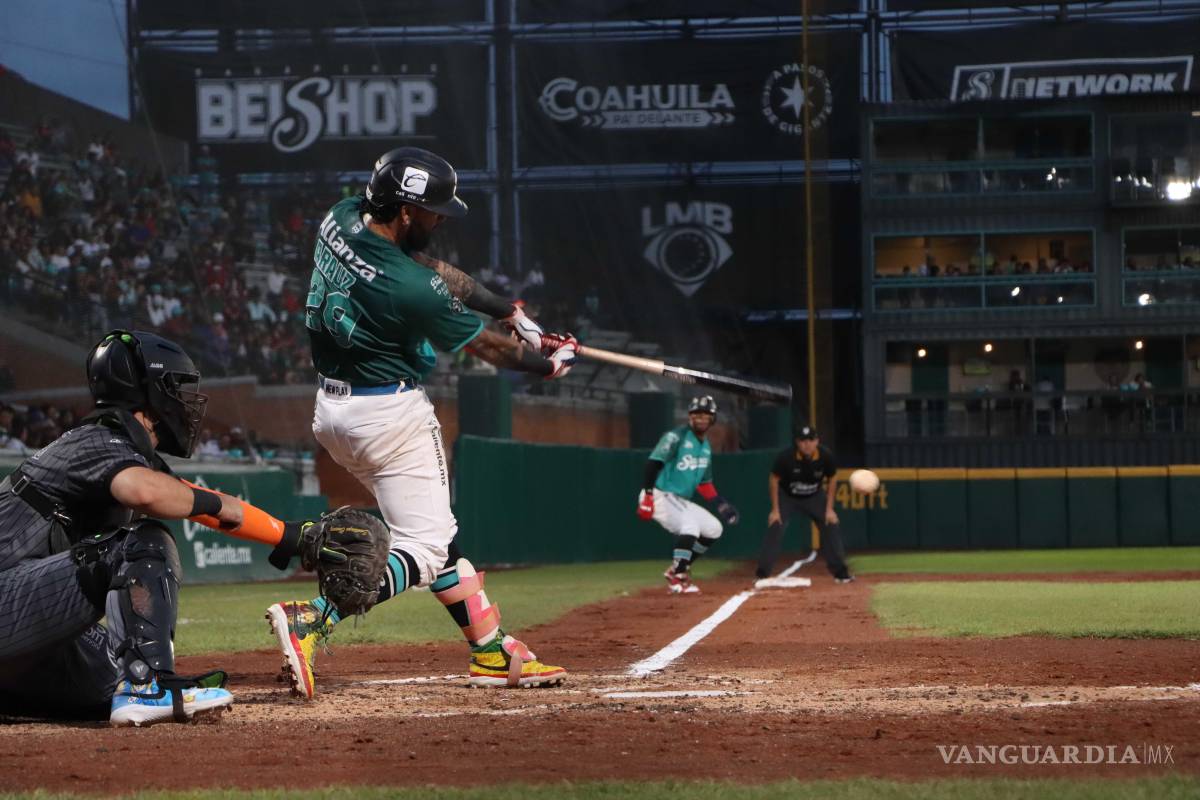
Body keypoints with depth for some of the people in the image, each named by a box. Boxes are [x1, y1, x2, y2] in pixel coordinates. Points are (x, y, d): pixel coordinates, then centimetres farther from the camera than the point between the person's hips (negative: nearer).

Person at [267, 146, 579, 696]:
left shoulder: (341, 219, -3)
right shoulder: (410, 288, -26)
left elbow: (433, 269, 10)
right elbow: (487, 347, -10)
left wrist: (513, 312, 11)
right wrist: (549, 364, 8)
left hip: (331, 412, 9)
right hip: (390, 417, -9)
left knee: (434, 531, 16)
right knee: (423, 550, -4)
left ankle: (492, 652, 20)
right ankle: (311, 620, -22)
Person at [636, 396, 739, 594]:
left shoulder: (706, 447, 13)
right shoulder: (677, 437, -14)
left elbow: (704, 481, 22)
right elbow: (653, 464, -23)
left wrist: (720, 502, 9)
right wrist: (647, 495, -32)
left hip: (681, 501, 9)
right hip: (660, 496, -9)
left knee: (713, 529, 8)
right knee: (691, 524, -30)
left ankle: (677, 569, 14)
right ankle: (677, 579, -22)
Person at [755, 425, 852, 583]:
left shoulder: (826, 457, -24)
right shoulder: (786, 457, -30)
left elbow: (832, 479, -5)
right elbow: (774, 480, -15)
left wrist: (829, 509, -6)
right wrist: (775, 510, -14)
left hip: (815, 497, 2)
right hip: (787, 497, -2)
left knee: (831, 526, -4)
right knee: (775, 529, -16)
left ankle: (840, 571, 10)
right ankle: (762, 574, -9)